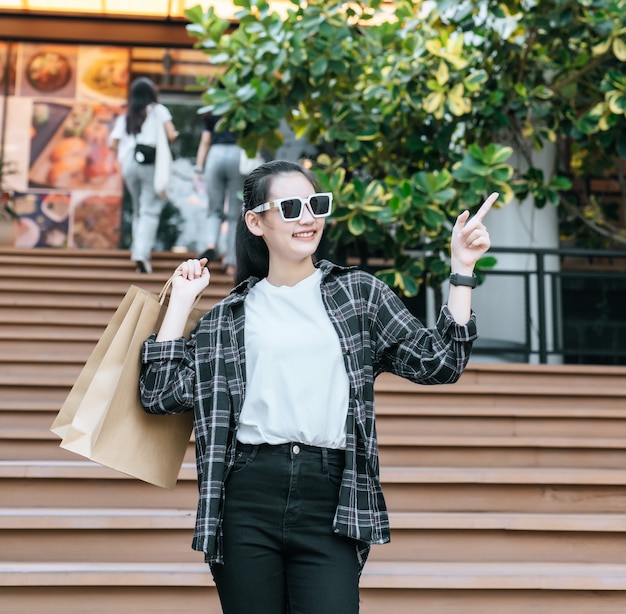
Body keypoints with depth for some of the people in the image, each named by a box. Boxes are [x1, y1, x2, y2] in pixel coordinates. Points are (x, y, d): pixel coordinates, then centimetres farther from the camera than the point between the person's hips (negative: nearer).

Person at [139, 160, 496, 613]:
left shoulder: (359, 293, 11)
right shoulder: (229, 316, 11)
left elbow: (437, 363, 5)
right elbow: (161, 393, 4)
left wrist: (462, 270, 0)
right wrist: (182, 299, 6)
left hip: (331, 501, -1)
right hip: (248, 500, 1)